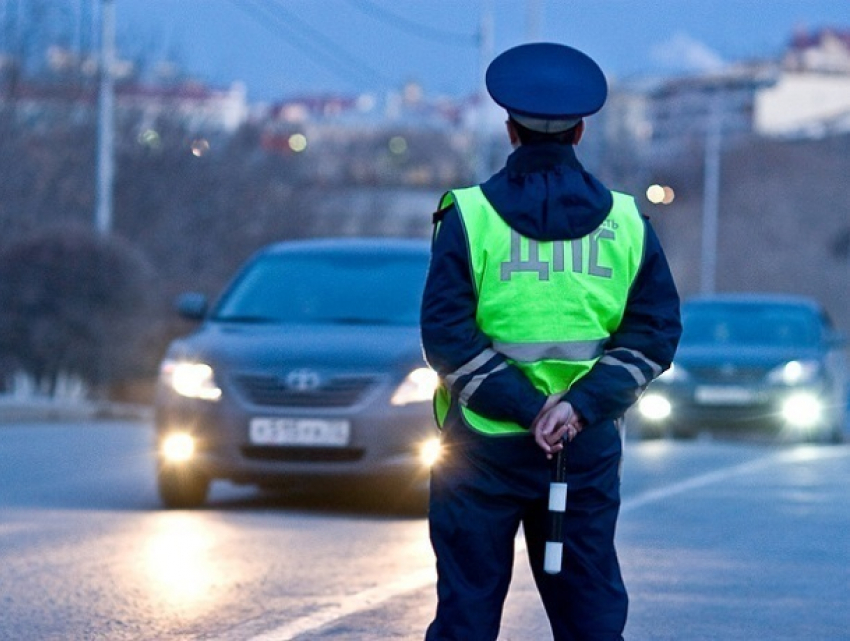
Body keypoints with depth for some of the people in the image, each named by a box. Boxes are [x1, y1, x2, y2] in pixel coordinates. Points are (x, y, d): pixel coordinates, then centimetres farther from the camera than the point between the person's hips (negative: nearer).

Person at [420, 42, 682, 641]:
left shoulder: (469, 216, -5)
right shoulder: (626, 221, 3)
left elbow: (446, 335, -12)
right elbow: (655, 332, -2)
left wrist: (524, 407, -13)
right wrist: (581, 406, -11)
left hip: (484, 448, -2)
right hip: (589, 450, 2)